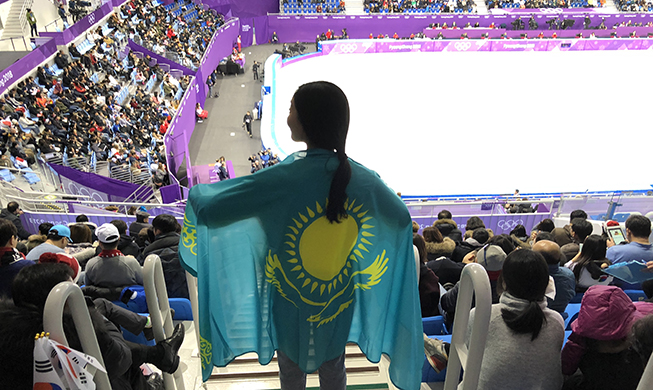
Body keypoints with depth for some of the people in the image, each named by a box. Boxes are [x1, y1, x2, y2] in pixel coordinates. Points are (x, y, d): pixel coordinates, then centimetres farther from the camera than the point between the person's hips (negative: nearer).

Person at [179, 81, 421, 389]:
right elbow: (402, 218, -1)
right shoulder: (364, 179, -18)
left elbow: (210, 211, -25)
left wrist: (195, 194, -2)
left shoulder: (284, 178, -30)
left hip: (291, 303, -3)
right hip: (339, 302, 3)